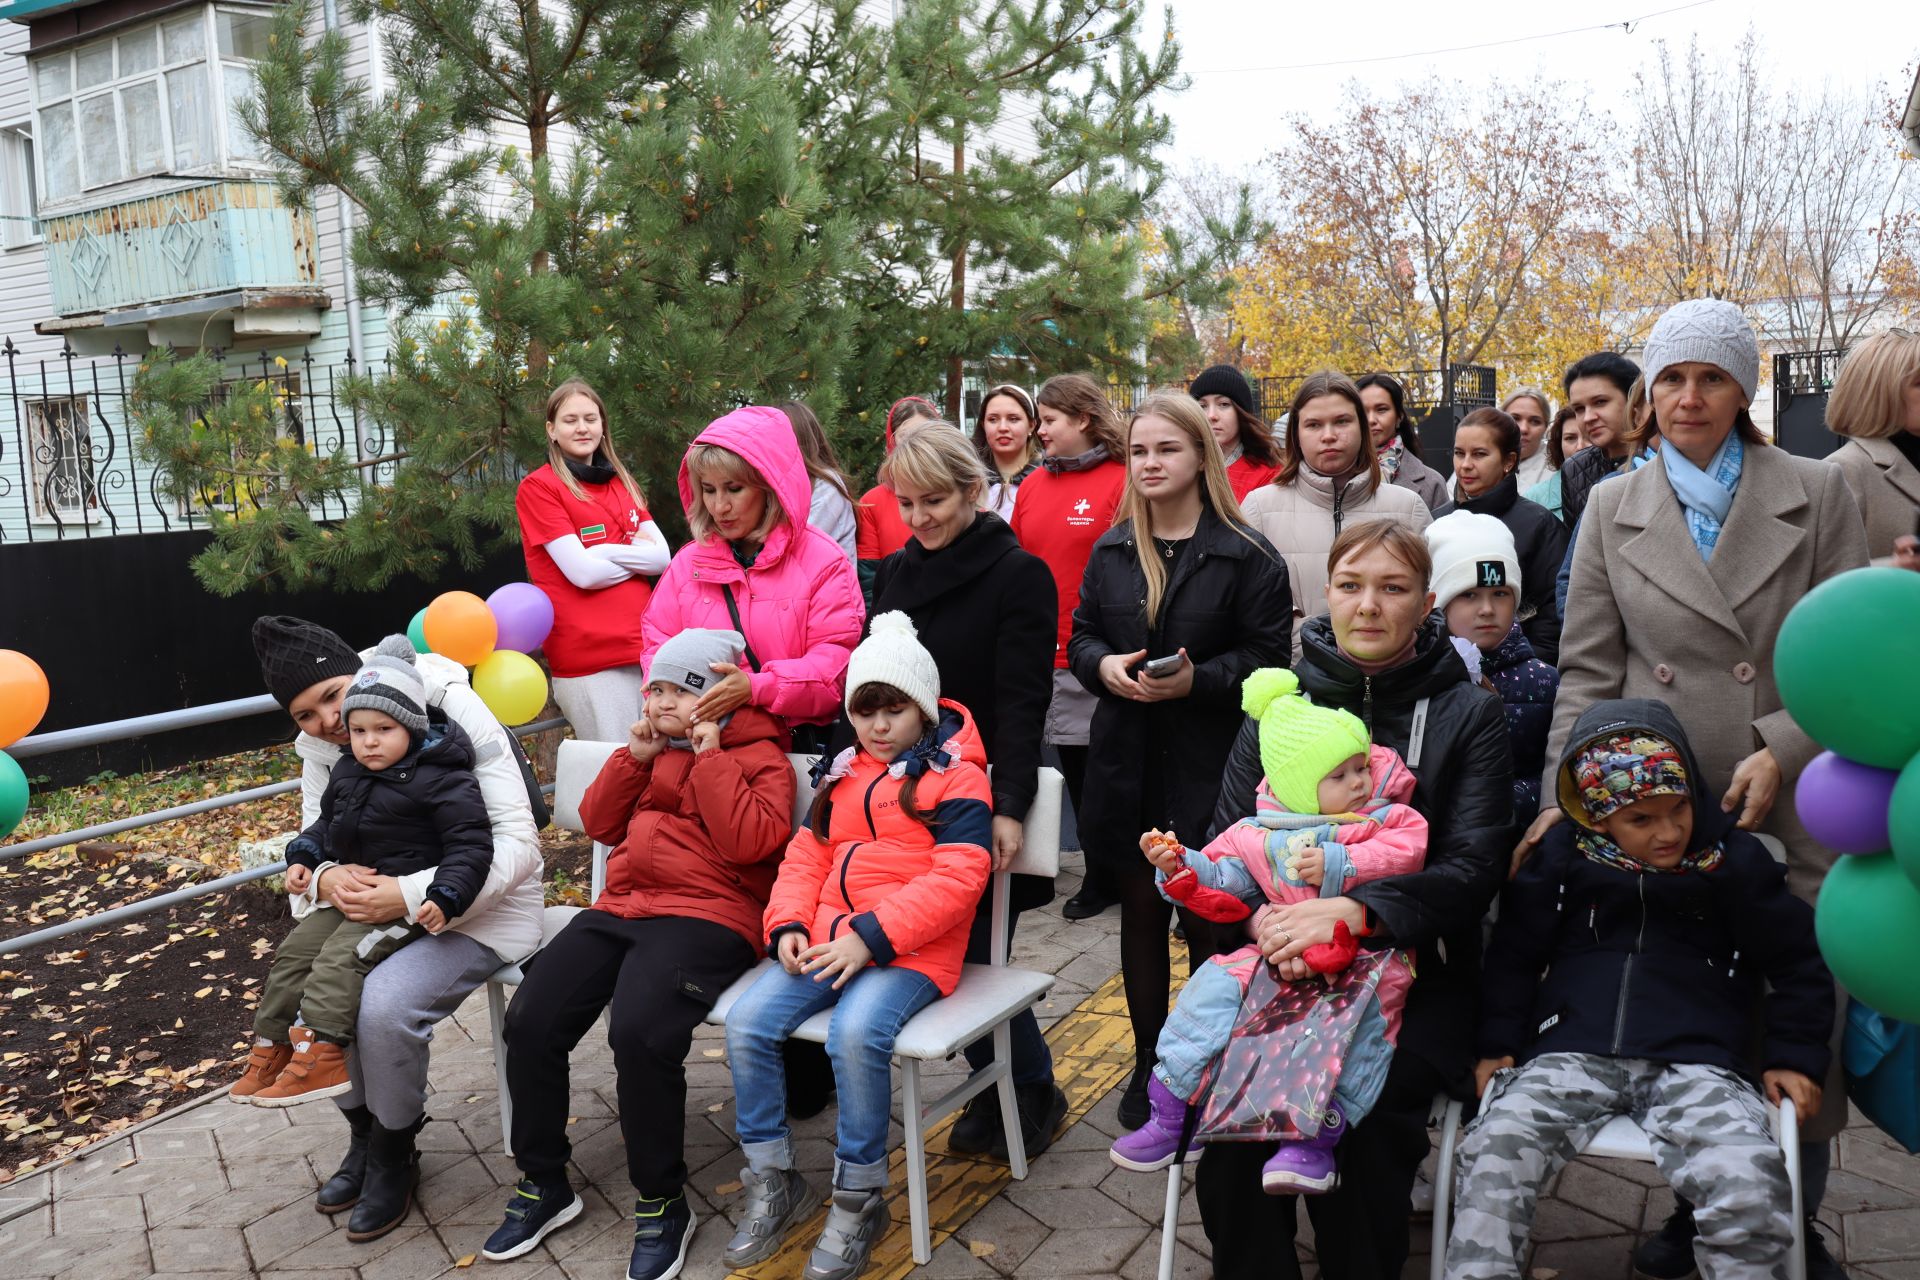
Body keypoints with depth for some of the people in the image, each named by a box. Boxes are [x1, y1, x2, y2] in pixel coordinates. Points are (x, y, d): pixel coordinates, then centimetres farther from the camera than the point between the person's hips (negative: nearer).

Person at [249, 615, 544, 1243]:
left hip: (481, 908, -6)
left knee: (384, 1003, -29)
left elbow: (518, 843, -23)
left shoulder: (454, 713, -20)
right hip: (379, 904, 7)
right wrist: (325, 879, -23)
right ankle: (364, 1134, 10)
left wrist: (409, 896, -33)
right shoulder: (320, 747, 1)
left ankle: (394, 1154, 1)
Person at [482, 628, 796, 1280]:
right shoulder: (653, 747, 24)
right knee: (529, 1021, -12)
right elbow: (598, 823, 18)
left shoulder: (759, 756, 3)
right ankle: (543, 1183, 8)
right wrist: (635, 756, 5)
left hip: (706, 915, -7)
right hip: (622, 907, 7)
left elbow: (751, 843, -13)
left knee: (638, 1031, -31)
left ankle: (662, 1203, -9)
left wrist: (709, 758, -10)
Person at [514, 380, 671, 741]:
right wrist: (636, 554, 1)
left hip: (644, 647, 6)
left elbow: (661, 557, 3)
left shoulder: (622, 483, 17)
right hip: (590, 660, -6)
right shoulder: (538, 487, -1)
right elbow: (583, 573, -12)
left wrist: (601, 550, -8)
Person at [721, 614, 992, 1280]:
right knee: (747, 1023, -14)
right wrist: (788, 927, -2)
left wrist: (870, 935, -20)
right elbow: (806, 857, 18)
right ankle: (772, 1184, 4)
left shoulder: (956, 776, -3)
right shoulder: (842, 775, 19)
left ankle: (858, 1197, -10)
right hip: (825, 943, 7)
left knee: (855, 1032, -33)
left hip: (909, 951, -6)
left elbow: (958, 876, -14)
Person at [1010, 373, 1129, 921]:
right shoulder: (1032, 487, 11)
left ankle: (1105, 879, 20)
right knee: (1075, 770, 14)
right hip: (1041, 656, 6)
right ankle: (1102, 874, 27)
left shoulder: (1121, 483, -8)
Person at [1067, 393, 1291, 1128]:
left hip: (1209, 764, -4)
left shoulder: (1246, 556, -5)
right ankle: (1149, 1061, 28)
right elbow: (1080, 635, 13)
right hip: (1125, 758, 5)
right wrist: (1103, 666, -8)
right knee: (1140, 909, 13)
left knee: (1206, 916, 0)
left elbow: (1266, 657, -7)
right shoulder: (1112, 549, 10)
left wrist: (1197, 680, -21)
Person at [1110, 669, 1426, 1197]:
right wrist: (1179, 866, -6)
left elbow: (1408, 848, -13)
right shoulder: (1257, 836, 9)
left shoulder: (1388, 818, 6)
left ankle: (1316, 1138, -33)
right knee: (1216, 982, -14)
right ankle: (1168, 1114, -6)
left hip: (1362, 959, -2)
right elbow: (1222, 886, 11)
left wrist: (1339, 865, -18)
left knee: (1361, 1012, -33)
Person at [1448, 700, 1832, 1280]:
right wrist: (1496, 1046, 7)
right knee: (1494, 1155, -25)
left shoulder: (1734, 859, 7)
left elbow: (1797, 961, 16)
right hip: (1568, 1054, 1)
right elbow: (1512, 956, 15)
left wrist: (1794, 1057, 7)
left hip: (1696, 1063, 0)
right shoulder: (1561, 857, 7)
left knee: (1750, 1187, -28)